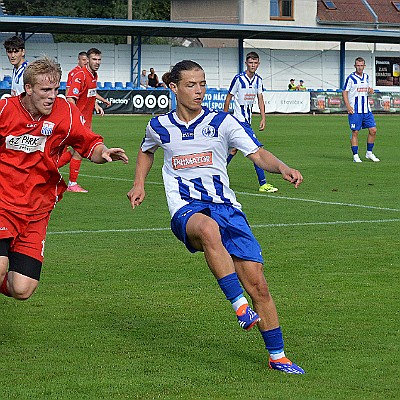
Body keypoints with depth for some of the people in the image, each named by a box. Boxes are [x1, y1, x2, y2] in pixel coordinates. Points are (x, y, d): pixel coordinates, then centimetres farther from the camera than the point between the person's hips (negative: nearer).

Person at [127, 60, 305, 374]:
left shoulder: (223, 122, 1)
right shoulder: (160, 127, 8)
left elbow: (258, 154, -7)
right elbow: (146, 151, 32)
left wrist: (282, 168, -27)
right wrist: (139, 184, 18)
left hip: (225, 205, 1)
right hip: (186, 210, -1)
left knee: (257, 282, -7)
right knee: (209, 229, -42)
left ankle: (277, 356, 10)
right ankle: (240, 306, -41)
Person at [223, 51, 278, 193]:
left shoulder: (258, 79, 7)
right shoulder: (238, 78, -12)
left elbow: (260, 99, 12)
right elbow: (228, 98, -5)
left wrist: (263, 118, 3)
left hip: (247, 119, 8)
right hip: (239, 117, -8)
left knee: (234, 148, 12)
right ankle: (263, 183, -13)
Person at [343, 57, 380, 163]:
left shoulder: (366, 77, 11)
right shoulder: (351, 78, -6)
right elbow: (345, 92, -5)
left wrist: (370, 90, 1)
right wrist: (348, 106, -16)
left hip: (366, 109, 6)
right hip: (355, 110, -6)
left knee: (373, 130, 1)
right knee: (355, 132, -4)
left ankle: (369, 153, 15)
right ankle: (355, 156, 2)